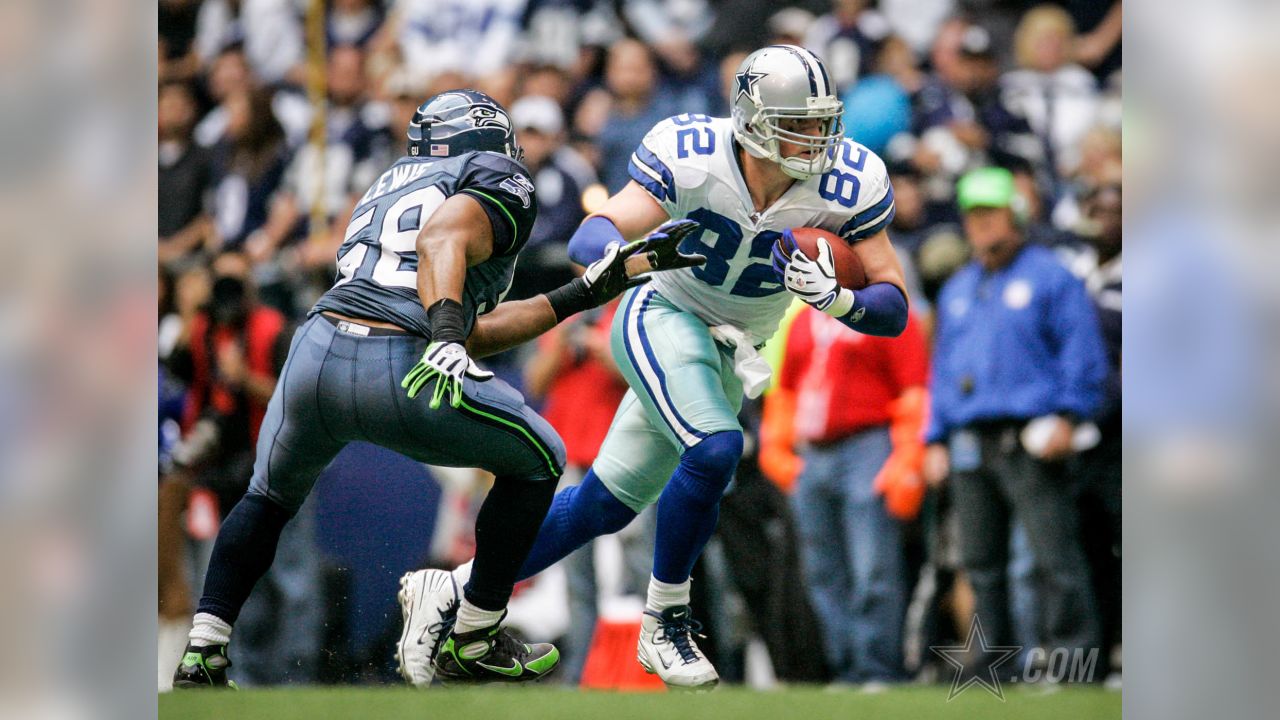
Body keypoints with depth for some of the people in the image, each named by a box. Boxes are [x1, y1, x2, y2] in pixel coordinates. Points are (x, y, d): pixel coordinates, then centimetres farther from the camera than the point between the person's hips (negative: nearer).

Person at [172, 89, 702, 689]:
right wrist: (445, 336, -27)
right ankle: (473, 645, 22)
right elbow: (442, 240, -12)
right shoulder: (499, 186, 12)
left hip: (315, 351, 6)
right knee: (537, 461, 20)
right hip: (398, 374, -6)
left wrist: (585, 293, 35)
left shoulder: (390, 187, 33)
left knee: (270, 498, 35)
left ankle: (201, 655, 23)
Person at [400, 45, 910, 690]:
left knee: (606, 504, 8)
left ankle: (456, 591, 22)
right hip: (664, 318, -5)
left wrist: (836, 299, -35)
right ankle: (664, 623, -11)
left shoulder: (848, 186, -19)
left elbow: (894, 310, -14)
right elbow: (591, 237, -28)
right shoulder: (692, 158, -25)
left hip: (729, 353, 5)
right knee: (714, 450, -31)